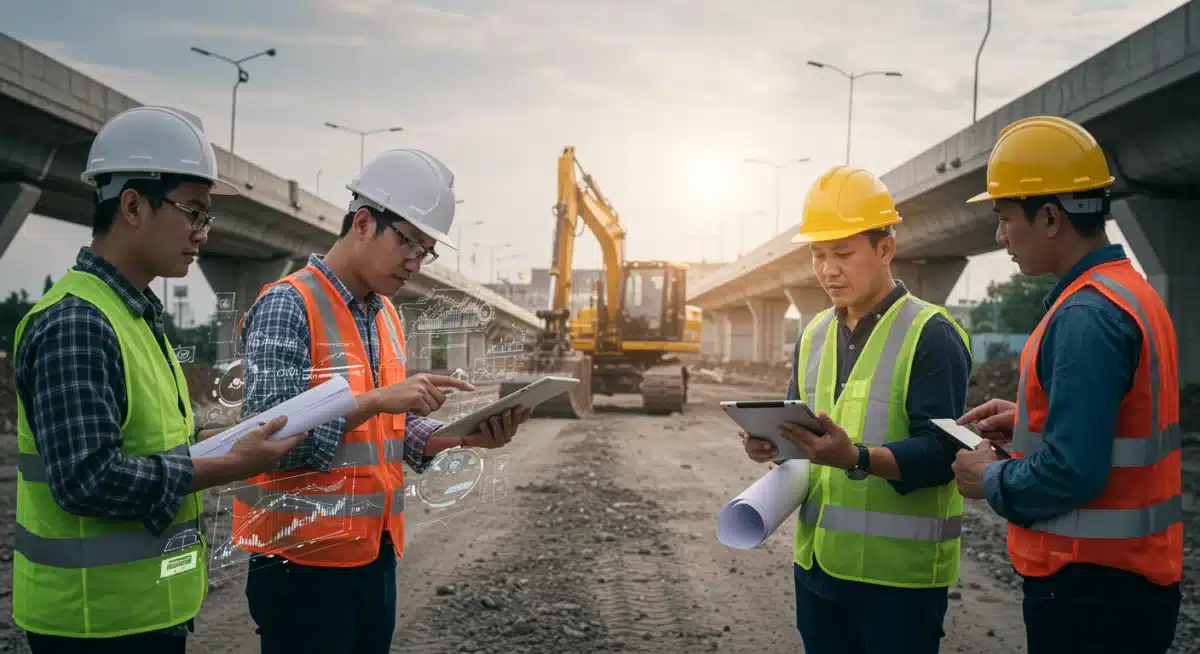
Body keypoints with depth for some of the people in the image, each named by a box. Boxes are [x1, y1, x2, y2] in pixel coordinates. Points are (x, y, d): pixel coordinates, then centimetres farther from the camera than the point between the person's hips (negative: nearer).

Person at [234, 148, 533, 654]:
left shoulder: (388, 317, 12)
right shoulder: (287, 304, -13)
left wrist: (465, 436, -3)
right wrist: (376, 399, -28)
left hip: (376, 553, 8)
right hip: (305, 558, -8)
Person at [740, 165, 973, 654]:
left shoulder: (931, 335, -12)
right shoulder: (814, 334, 11)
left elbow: (940, 452, -19)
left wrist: (856, 458, -33)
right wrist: (773, 441, -5)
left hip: (900, 568, -6)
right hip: (818, 559, 7)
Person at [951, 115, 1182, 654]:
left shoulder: (1086, 316, -22)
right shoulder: (1131, 292, 9)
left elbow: (1073, 471, -26)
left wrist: (992, 480, -10)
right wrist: (1026, 421, 11)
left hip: (1090, 589, -9)